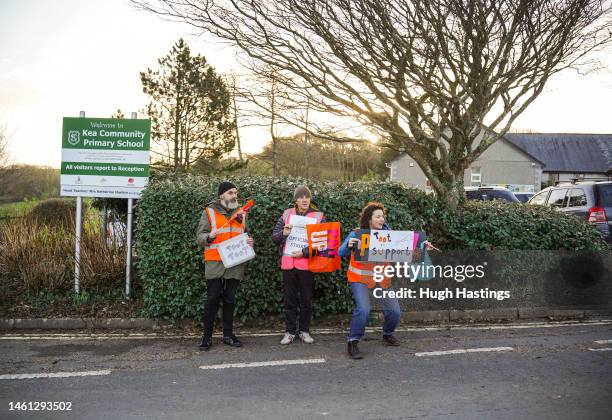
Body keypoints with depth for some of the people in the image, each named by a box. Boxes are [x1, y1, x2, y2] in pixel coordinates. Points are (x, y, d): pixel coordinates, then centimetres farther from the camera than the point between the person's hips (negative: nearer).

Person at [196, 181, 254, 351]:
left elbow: (246, 235, 23)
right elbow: (200, 236, -2)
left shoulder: (241, 213, 14)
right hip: (215, 264, -3)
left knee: (230, 300, 9)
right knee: (212, 300, -1)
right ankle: (207, 336, 9)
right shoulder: (209, 212, 1)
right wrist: (210, 236, -23)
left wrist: (249, 242, 1)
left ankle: (228, 335, 18)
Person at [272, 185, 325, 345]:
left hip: (307, 264, -1)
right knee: (290, 299, 8)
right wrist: (283, 233, -14)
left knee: (306, 299, 9)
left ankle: (304, 331, 22)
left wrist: (304, 252, -17)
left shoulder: (318, 216, 0)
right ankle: (289, 332, 18)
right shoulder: (286, 214, 7)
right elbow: (274, 237, 8)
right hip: (288, 263, 2)